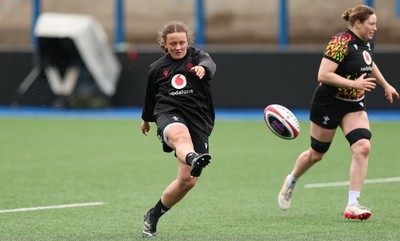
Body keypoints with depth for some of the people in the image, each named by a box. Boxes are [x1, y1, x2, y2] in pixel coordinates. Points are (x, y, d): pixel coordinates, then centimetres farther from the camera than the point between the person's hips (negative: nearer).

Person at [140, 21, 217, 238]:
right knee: (181, 135, -41)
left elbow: (209, 64, -18)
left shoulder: (197, 56, 7)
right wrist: (146, 119, 45)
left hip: (198, 120, 1)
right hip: (169, 115, -1)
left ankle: (153, 216, 19)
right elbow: (150, 97, 31)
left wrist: (202, 67, -42)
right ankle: (194, 159, -80)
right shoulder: (157, 68, 14)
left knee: (188, 180, -4)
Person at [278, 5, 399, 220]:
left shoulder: (367, 41, 3)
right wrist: (355, 84, -31)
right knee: (316, 153, 9)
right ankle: (290, 182, 41)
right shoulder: (341, 42, -22)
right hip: (329, 103, -6)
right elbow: (323, 75, -28)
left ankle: (352, 205, -14)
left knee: (362, 147, -15)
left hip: (354, 105, 6)